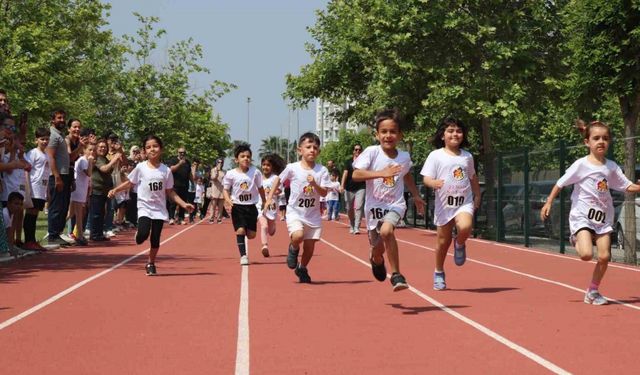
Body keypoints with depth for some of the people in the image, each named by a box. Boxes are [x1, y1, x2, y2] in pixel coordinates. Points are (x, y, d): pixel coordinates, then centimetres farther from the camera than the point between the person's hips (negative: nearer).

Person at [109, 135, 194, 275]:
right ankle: (138, 234, 13)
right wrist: (115, 190, -9)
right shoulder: (141, 167, -5)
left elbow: (170, 192, 6)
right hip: (144, 207, -2)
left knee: (155, 240, 2)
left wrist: (183, 204, -1)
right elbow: (129, 183, 5)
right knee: (143, 234, -24)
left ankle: (151, 264, 24)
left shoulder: (166, 170, -1)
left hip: (160, 210, 2)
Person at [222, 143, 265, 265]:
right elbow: (226, 189, 2)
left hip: (251, 206, 2)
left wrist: (264, 202, 15)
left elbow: (260, 188, 9)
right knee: (240, 230, -13)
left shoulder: (255, 172, -3)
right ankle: (243, 255, -2)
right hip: (237, 206, -2)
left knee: (251, 234, 2)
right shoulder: (231, 174, -6)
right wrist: (228, 200, -17)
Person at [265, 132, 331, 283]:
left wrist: (314, 184, -27)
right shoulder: (292, 168, -8)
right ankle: (293, 249, 8)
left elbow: (324, 193, -9)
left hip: (313, 214, 2)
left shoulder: (322, 171, -6)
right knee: (298, 236, -28)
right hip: (295, 212, -2)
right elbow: (279, 179, 9)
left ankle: (302, 269, 34)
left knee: (310, 245, 6)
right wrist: (270, 197, 4)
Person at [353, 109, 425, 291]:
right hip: (374, 206, 0)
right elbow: (356, 174, -24)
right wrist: (381, 173, -33)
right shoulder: (371, 152, -12)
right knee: (378, 248, 12)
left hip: (395, 205, 0)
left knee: (386, 231, -32)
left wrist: (416, 196, 23)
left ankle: (396, 274, -21)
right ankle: (377, 261, 52)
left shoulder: (404, 157, -2)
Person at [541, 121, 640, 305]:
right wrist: (548, 202, -6)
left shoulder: (611, 167, 3)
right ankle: (576, 240, 16)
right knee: (587, 254, -20)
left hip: (603, 217, 4)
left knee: (604, 256, -3)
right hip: (582, 215, -4)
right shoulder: (581, 165, -9)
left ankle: (593, 292, 15)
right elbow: (560, 183, -3)